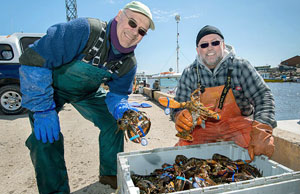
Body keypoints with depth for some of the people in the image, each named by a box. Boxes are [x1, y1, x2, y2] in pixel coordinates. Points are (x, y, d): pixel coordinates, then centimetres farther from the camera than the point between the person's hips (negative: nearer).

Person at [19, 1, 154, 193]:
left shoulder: (129, 63, -17)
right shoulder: (85, 30, -36)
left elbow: (118, 93, -8)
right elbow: (34, 61, -33)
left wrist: (122, 109, -34)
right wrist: (43, 109, -31)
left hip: (87, 92, 5)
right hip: (47, 86, -4)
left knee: (114, 122, 1)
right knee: (46, 136, -19)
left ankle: (110, 173, 22)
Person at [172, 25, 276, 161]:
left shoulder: (241, 67, -5)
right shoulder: (189, 74, -3)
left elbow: (263, 96, -12)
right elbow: (178, 108, -5)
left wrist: (261, 129, -30)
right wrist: (181, 118, -31)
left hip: (237, 125, 0)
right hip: (203, 128, 1)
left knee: (266, 144, -24)